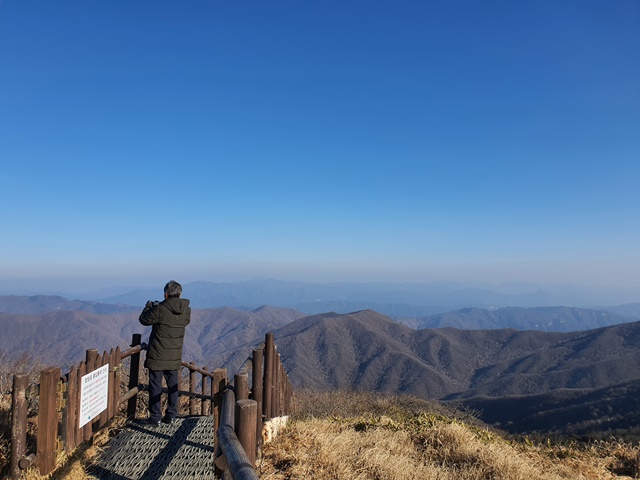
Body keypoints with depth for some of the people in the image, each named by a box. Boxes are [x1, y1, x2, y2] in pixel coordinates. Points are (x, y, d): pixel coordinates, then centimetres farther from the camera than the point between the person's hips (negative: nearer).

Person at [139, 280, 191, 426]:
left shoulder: (159, 309, -18)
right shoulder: (186, 310, -4)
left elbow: (144, 319, -3)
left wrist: (148, 307, 17)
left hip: (157, 356, -4)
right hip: (175, 357, 4)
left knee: (155, 386, 6)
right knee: (173, 386, 15)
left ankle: (155, 417, 11)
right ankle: (171, 415, 22)